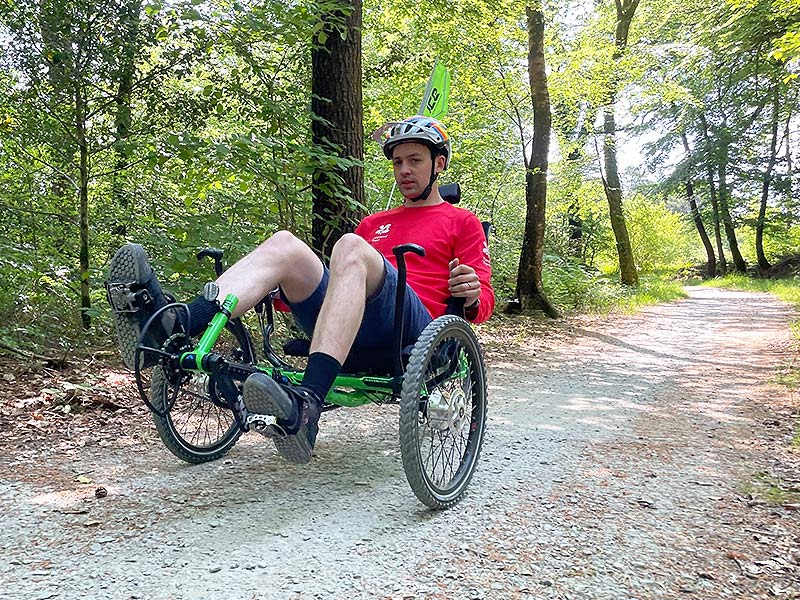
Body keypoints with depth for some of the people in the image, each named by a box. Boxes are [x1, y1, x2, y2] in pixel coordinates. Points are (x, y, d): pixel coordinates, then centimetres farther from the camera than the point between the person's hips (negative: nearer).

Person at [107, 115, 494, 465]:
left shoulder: (462, 222, 19)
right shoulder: (373, 223, 35)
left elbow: (483, 304, 8)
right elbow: (338, 277, 35)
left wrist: (472, 295, -15)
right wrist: (286, 292, 21)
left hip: (410, 329, -4)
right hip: (349, 335, 5)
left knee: (351, 246, -32)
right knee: (284, 243, -17)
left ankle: (305, 404, -52)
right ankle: (172, 329, -44)